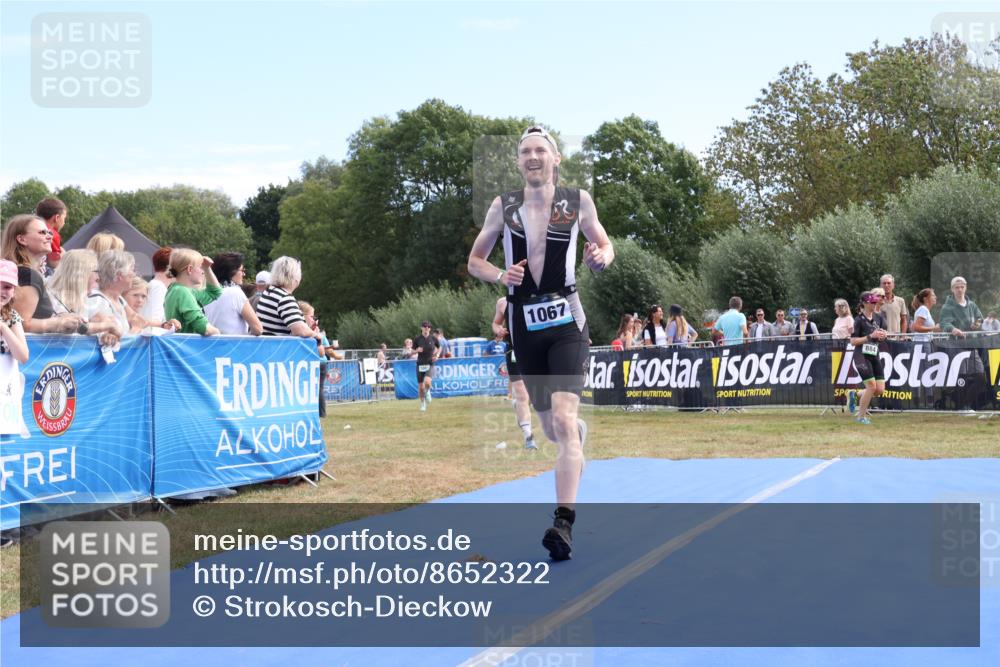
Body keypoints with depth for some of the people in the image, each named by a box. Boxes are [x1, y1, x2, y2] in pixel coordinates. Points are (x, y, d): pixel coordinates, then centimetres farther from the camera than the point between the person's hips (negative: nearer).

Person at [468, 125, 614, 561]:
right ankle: (581, 432, 51)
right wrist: (500, 276, -9)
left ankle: (564, 524, -21)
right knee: (551, 429, 12)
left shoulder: (577, 200, 2)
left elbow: (604, 245, 14)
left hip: (566, 320, -3)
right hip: (523, 324, 3)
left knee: (563, 419, -19)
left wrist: (600, 257, -10)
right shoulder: (503, 206, 5)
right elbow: (474, 261, 12)